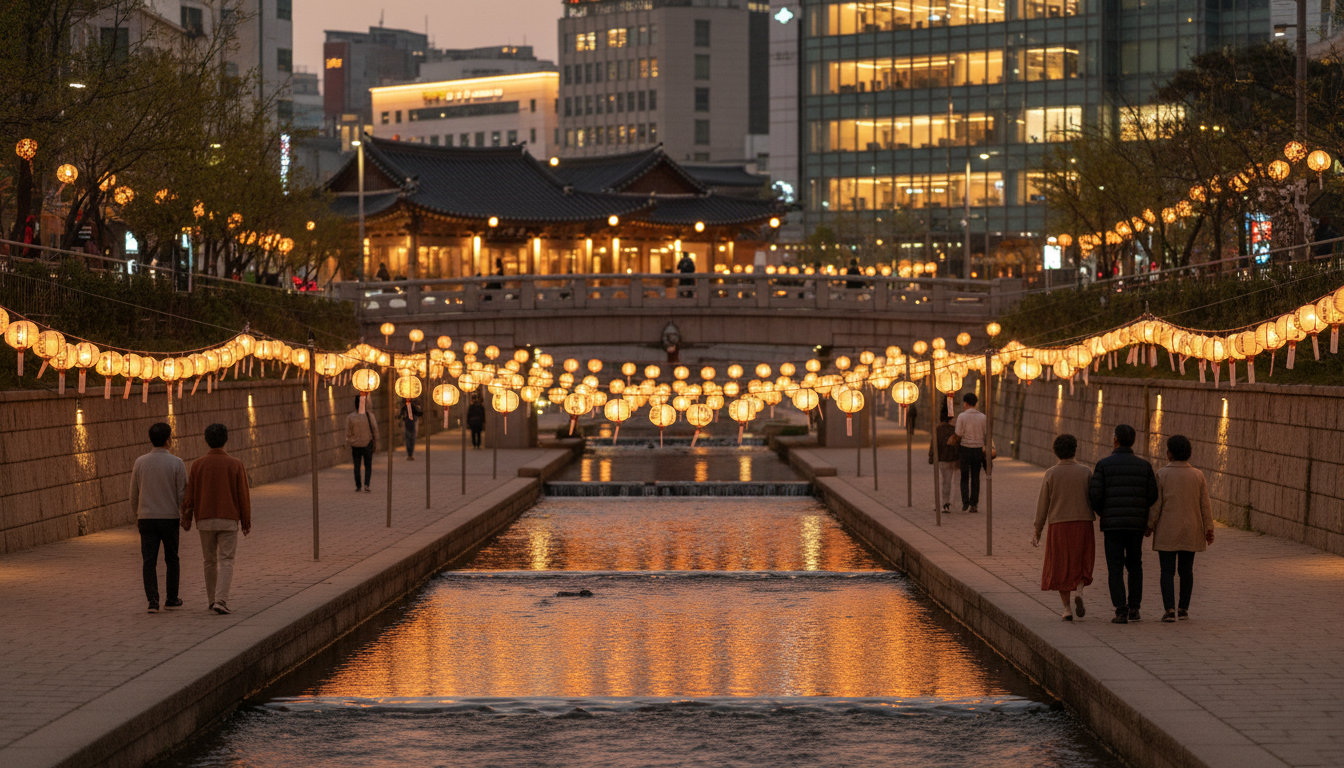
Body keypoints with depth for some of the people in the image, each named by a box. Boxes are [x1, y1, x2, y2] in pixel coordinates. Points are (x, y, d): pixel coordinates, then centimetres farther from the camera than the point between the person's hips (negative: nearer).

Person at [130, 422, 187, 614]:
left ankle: (152, 600, -11)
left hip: (146, 518, 1)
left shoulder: (140, 463, 0)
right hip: (170, 518, -1)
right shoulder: (176, 463, -8)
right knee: (172, 559, 14)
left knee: (149, 561, 1)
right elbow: (182, 494, -7)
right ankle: (172, 598, 20)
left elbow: (134, 494, 7)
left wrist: (137, 514, 21)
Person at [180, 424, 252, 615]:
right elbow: (243, 495, -5)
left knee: (210, 561, 16)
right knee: (226, 562, -2)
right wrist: (246, 522, 4)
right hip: (228, 521, -2)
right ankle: (221, 601, -16)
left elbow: (189, 494, -2)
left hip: (205, 521, 2)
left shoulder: (197, 465, -3)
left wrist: (186, 520, 8)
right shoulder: (235, 465, -6)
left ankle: (212, 600, 23)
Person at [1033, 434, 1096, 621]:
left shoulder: (1051, 474, -3)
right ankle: (1079, 593, -12)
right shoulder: (1086, 472, -2)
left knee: (1061, 567, 10)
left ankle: (1067, 609, 6)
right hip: (1083, 523, 0)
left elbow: (1043, 504, -2)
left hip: (1058, 526, 0)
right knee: (1081, 564, 15)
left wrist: (1038, 531, 4)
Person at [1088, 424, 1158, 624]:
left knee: (1115, 568, 1)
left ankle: (1121, 611, -9)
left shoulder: (1104, 464, -4)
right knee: (1135, 566, 18)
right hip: (1137, 524, 2)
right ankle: (1134, 608, 15)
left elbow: (1094, 495, -9)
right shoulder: (1144, 465, 4)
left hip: (1112, 524, -2)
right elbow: (1152, 495, 0)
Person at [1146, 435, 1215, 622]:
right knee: (1186, 570, 12)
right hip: (1190, 531, 3)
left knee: (1167, 571, 0)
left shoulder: (1162, 474, -9)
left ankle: (1169, 609, -10)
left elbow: (1155, 503, -9)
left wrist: (1149, 526, 1)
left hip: (1167, 531, -3)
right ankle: (1183, 608, 13)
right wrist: (1209, 529, 5)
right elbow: (1204, 505, -1)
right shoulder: (1197, 476, -1)